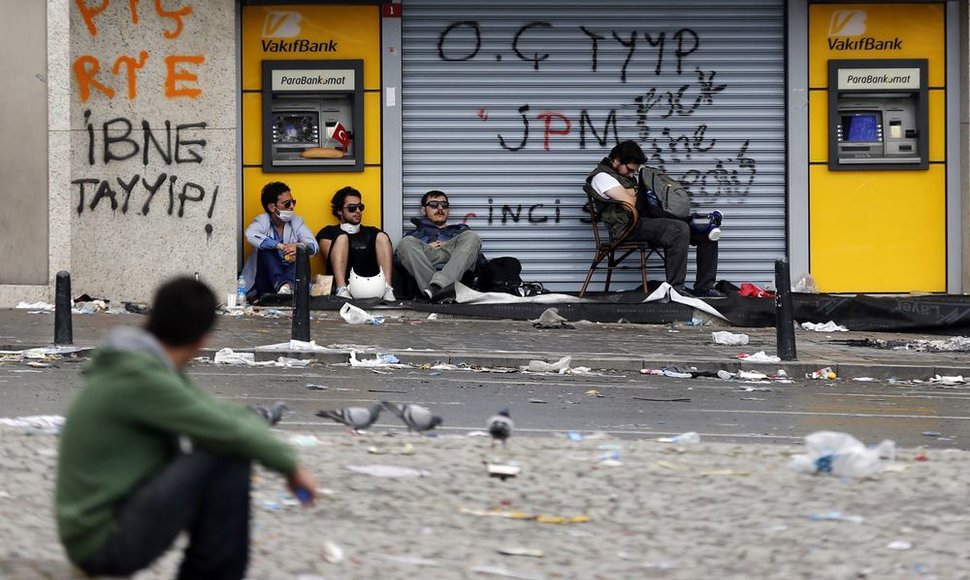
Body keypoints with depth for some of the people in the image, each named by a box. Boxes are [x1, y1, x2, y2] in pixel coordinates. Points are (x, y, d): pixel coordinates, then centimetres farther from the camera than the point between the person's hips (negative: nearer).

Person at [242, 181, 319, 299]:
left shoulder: (297, 222, 6)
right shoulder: (262, 221, -1)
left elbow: (314, 246, -7)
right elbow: (250, 235, -26)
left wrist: (298, 247, -32)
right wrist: (280, 246, -35)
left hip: (291, 276, 2)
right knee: (266, 248, -24)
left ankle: (288, 285, -50)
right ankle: (282, 285, -48)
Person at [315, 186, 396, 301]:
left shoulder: (371, 232, 29)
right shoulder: (328, 232, 20)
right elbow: (329, 256, 2)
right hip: (342, 280, -2)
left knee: (382, 237, -11)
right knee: (342, 238, -20)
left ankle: (387, 288, -34)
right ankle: (342, 290, -44)